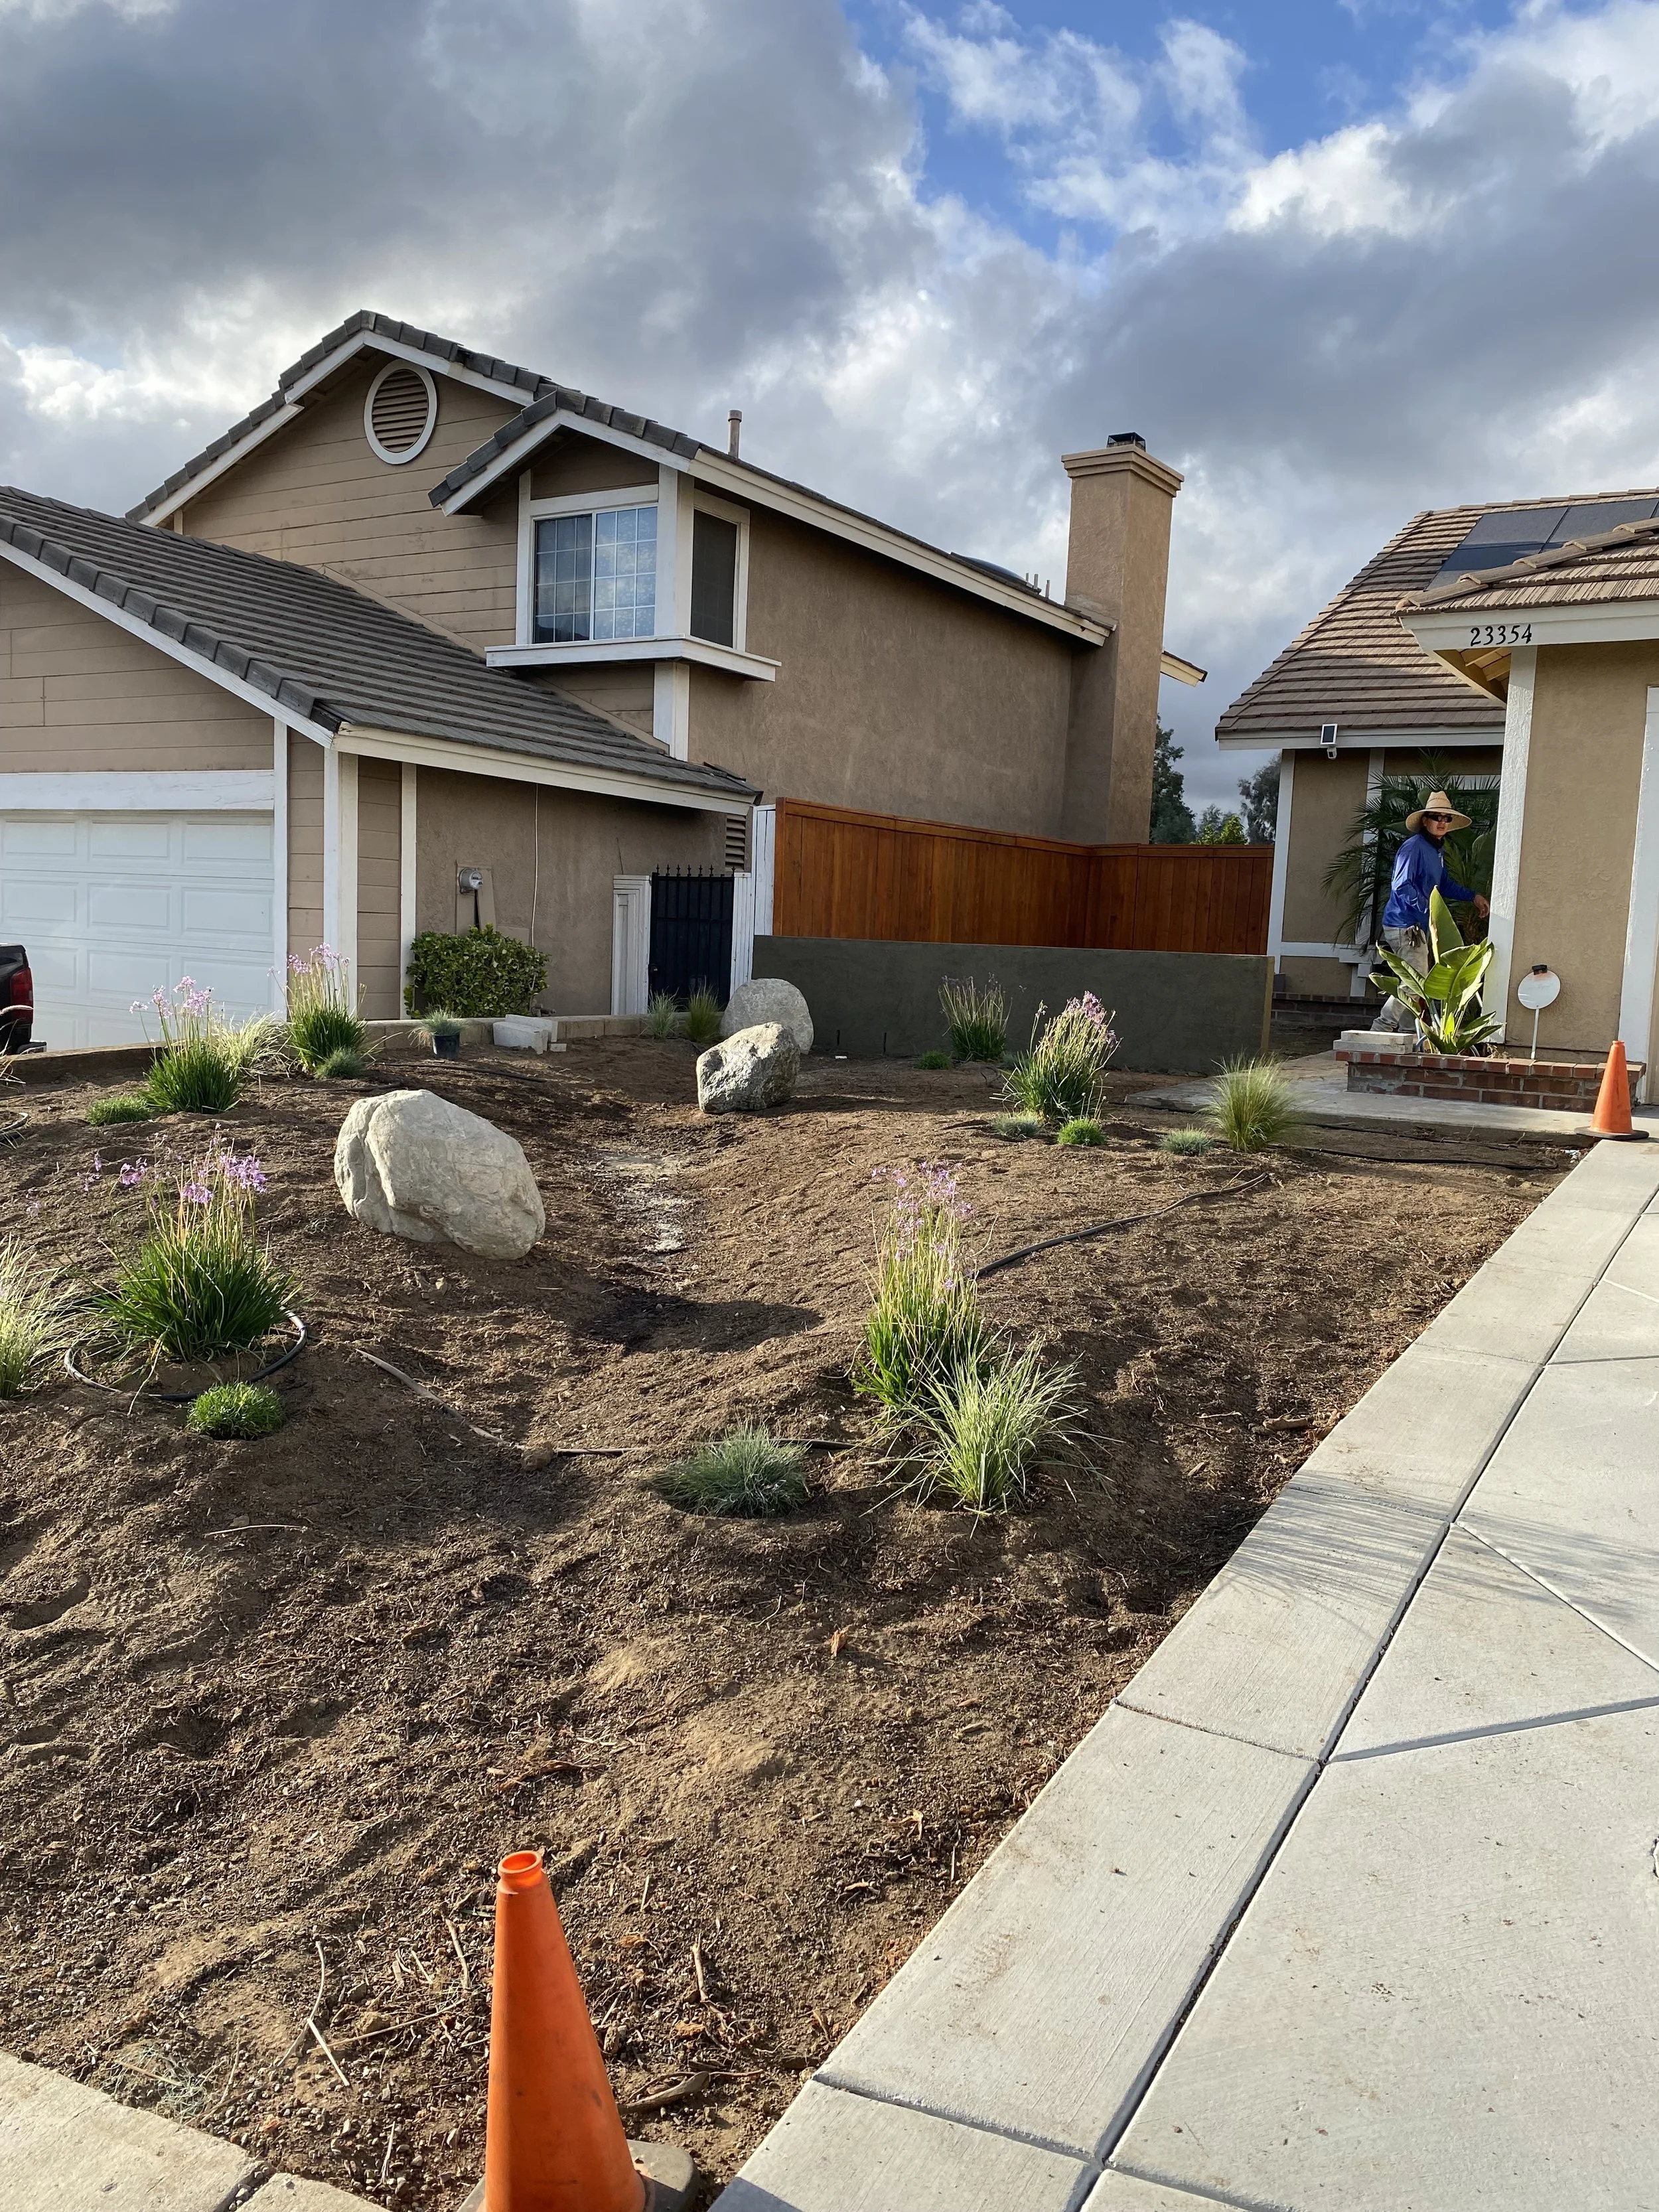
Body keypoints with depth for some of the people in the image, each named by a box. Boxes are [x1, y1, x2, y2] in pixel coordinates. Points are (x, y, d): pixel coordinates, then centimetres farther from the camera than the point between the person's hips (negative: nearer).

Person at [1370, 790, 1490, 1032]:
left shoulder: (1437, 851, 17)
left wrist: (1473, 896, 27)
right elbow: (1402, 886, -22)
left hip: (1417, 927, 10)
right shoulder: (1414, 847, -14)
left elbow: (1444, 884, 31)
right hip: (1405, 927, -10)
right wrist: (1429, 909, -25)